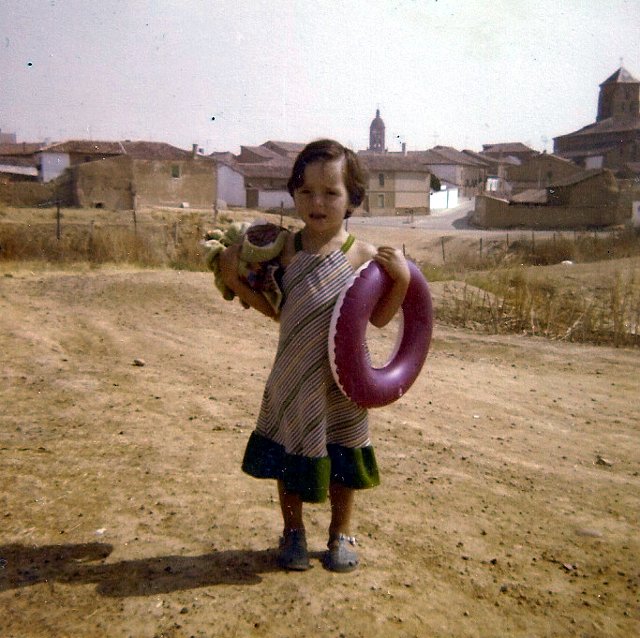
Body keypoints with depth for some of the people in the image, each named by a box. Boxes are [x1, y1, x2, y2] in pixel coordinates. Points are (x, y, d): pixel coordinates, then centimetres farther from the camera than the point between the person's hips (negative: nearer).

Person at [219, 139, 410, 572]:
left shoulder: (363, 255, -9)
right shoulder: (286, 249, -3)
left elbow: (379, 317, -4)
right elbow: (275, 309, 6)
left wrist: (402, 278, -14)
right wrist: (234, 278, -1)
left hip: (343, 378, -2)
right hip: (293, 378, 2)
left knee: (341, 459, 14)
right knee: (289, 455, 14)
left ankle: (341, 533, 37)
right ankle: (293, 532, 36)